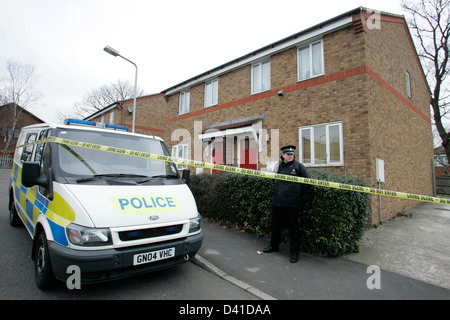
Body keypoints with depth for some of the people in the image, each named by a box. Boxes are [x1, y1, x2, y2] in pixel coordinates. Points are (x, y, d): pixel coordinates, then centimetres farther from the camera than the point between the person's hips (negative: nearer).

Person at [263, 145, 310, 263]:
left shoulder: (298, 166, -4)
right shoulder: (280, 165, 9)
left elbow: (307, 181, -1)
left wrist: (298, 193, 2)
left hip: (292, 203, -5)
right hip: (277, 201, 5)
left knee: (293, 227, 4)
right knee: (276, 224, 17)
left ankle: (294, 251, 17)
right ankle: (274, 245, 36)